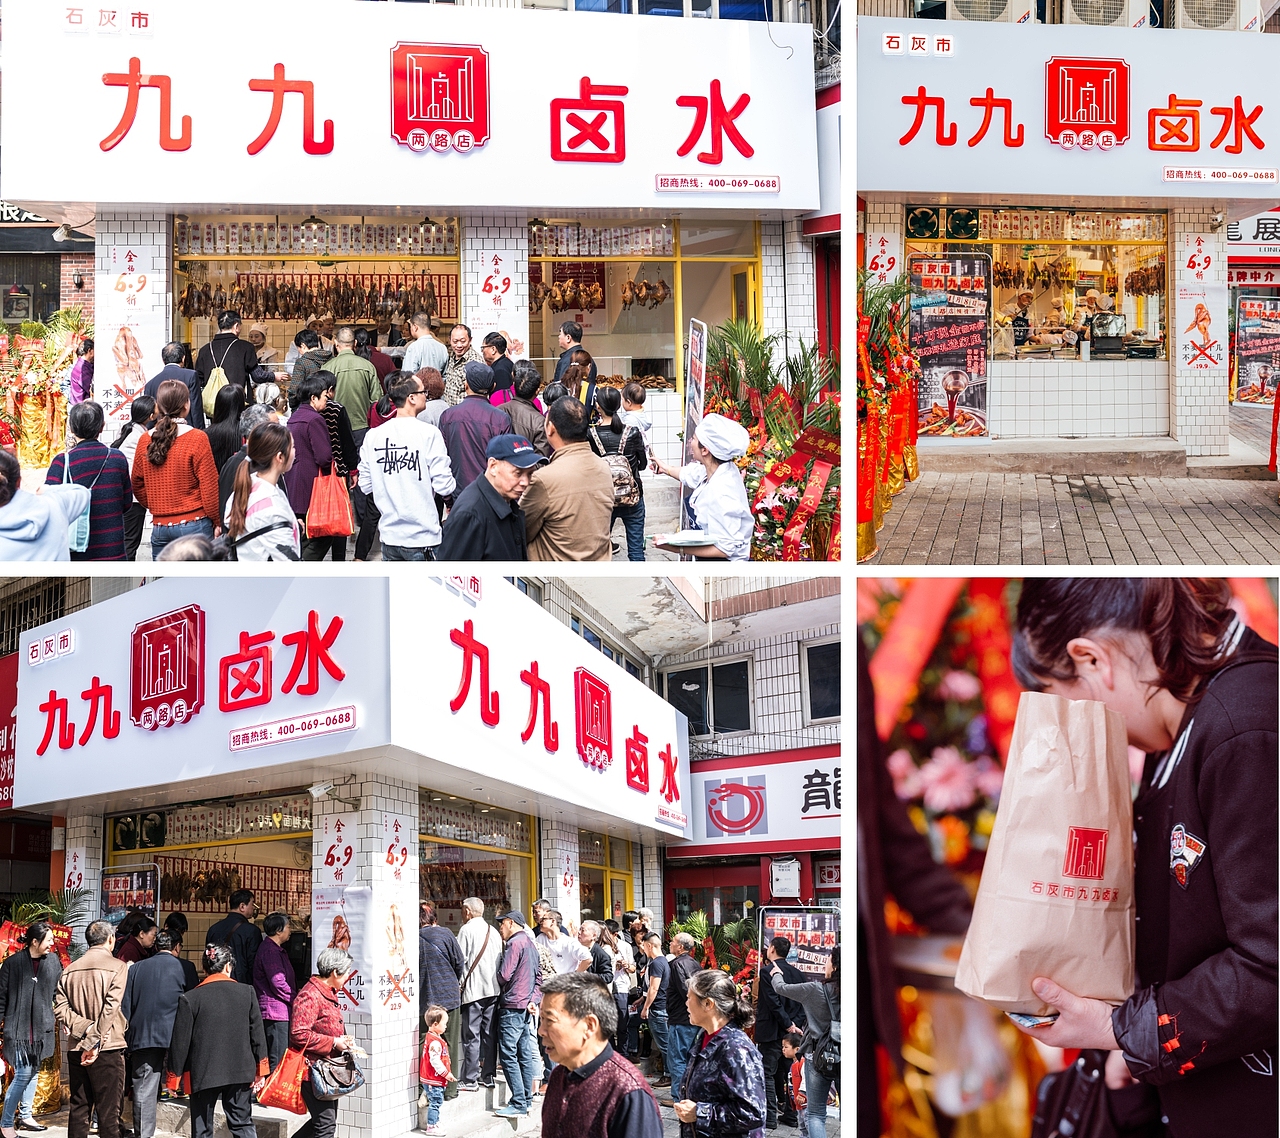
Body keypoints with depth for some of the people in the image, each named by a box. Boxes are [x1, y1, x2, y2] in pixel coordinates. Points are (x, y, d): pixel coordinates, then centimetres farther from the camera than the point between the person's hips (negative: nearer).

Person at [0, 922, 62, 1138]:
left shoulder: (53, 961, 2)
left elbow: (59, 993, 10)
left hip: (42, 1028, 5)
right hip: (18, 1028, -5)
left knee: (33, 1072, 12)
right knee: (23, 1074, -8)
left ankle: (25, 1116, 25)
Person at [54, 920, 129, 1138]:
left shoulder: (70, 969, 8)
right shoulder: (117, 967, -7)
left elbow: (60, 1007, -2)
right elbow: (110, 1009, -16)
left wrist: (85, 1028, -7)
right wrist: (94, 1042, -15)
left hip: (76, 1049, 5)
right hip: (107, 1049, -5)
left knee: (78, 1110, 12)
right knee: (108, 1112, -2)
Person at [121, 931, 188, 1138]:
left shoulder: (137, 968, 11)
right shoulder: (183, 968, 2)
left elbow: (125, 1006, 10)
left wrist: (125, 1040, 13)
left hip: (141, 1037, 2)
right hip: (172, 1037, -2)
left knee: (144, 1092, 2)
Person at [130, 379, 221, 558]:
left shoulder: (145, 440, 3)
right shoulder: (197, 439, -10)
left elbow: (137, 486, 11)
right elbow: (210, 487, -8)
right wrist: (217, 521, 3)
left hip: (160, 527, 4)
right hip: (194, 524, -4)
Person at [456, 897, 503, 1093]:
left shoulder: (467, 930, -7)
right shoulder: (494, 931, 13)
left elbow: (460, 960, -11)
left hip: (473, 989, -7)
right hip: (493, 989, 7)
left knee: (471, 1035, -4)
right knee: (489, 1034, 10)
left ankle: (470, 1080, -5)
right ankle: (488, 1076, 13)